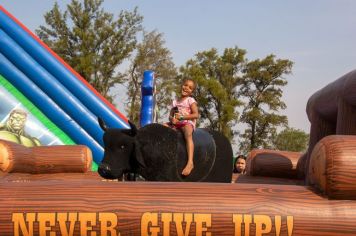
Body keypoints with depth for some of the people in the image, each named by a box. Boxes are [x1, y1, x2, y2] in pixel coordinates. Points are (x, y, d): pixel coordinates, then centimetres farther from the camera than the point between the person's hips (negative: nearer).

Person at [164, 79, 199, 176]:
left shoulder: (191, 100, 4)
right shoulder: (175, 101, 19)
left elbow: (196, 115, -7)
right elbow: (170, 115, 16)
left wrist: (182, 117, -13)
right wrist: (172, 119, -8)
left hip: (187, 122, -7)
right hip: (175, 123, 7)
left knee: (188, 134, -37)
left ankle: (190, 162, -50)